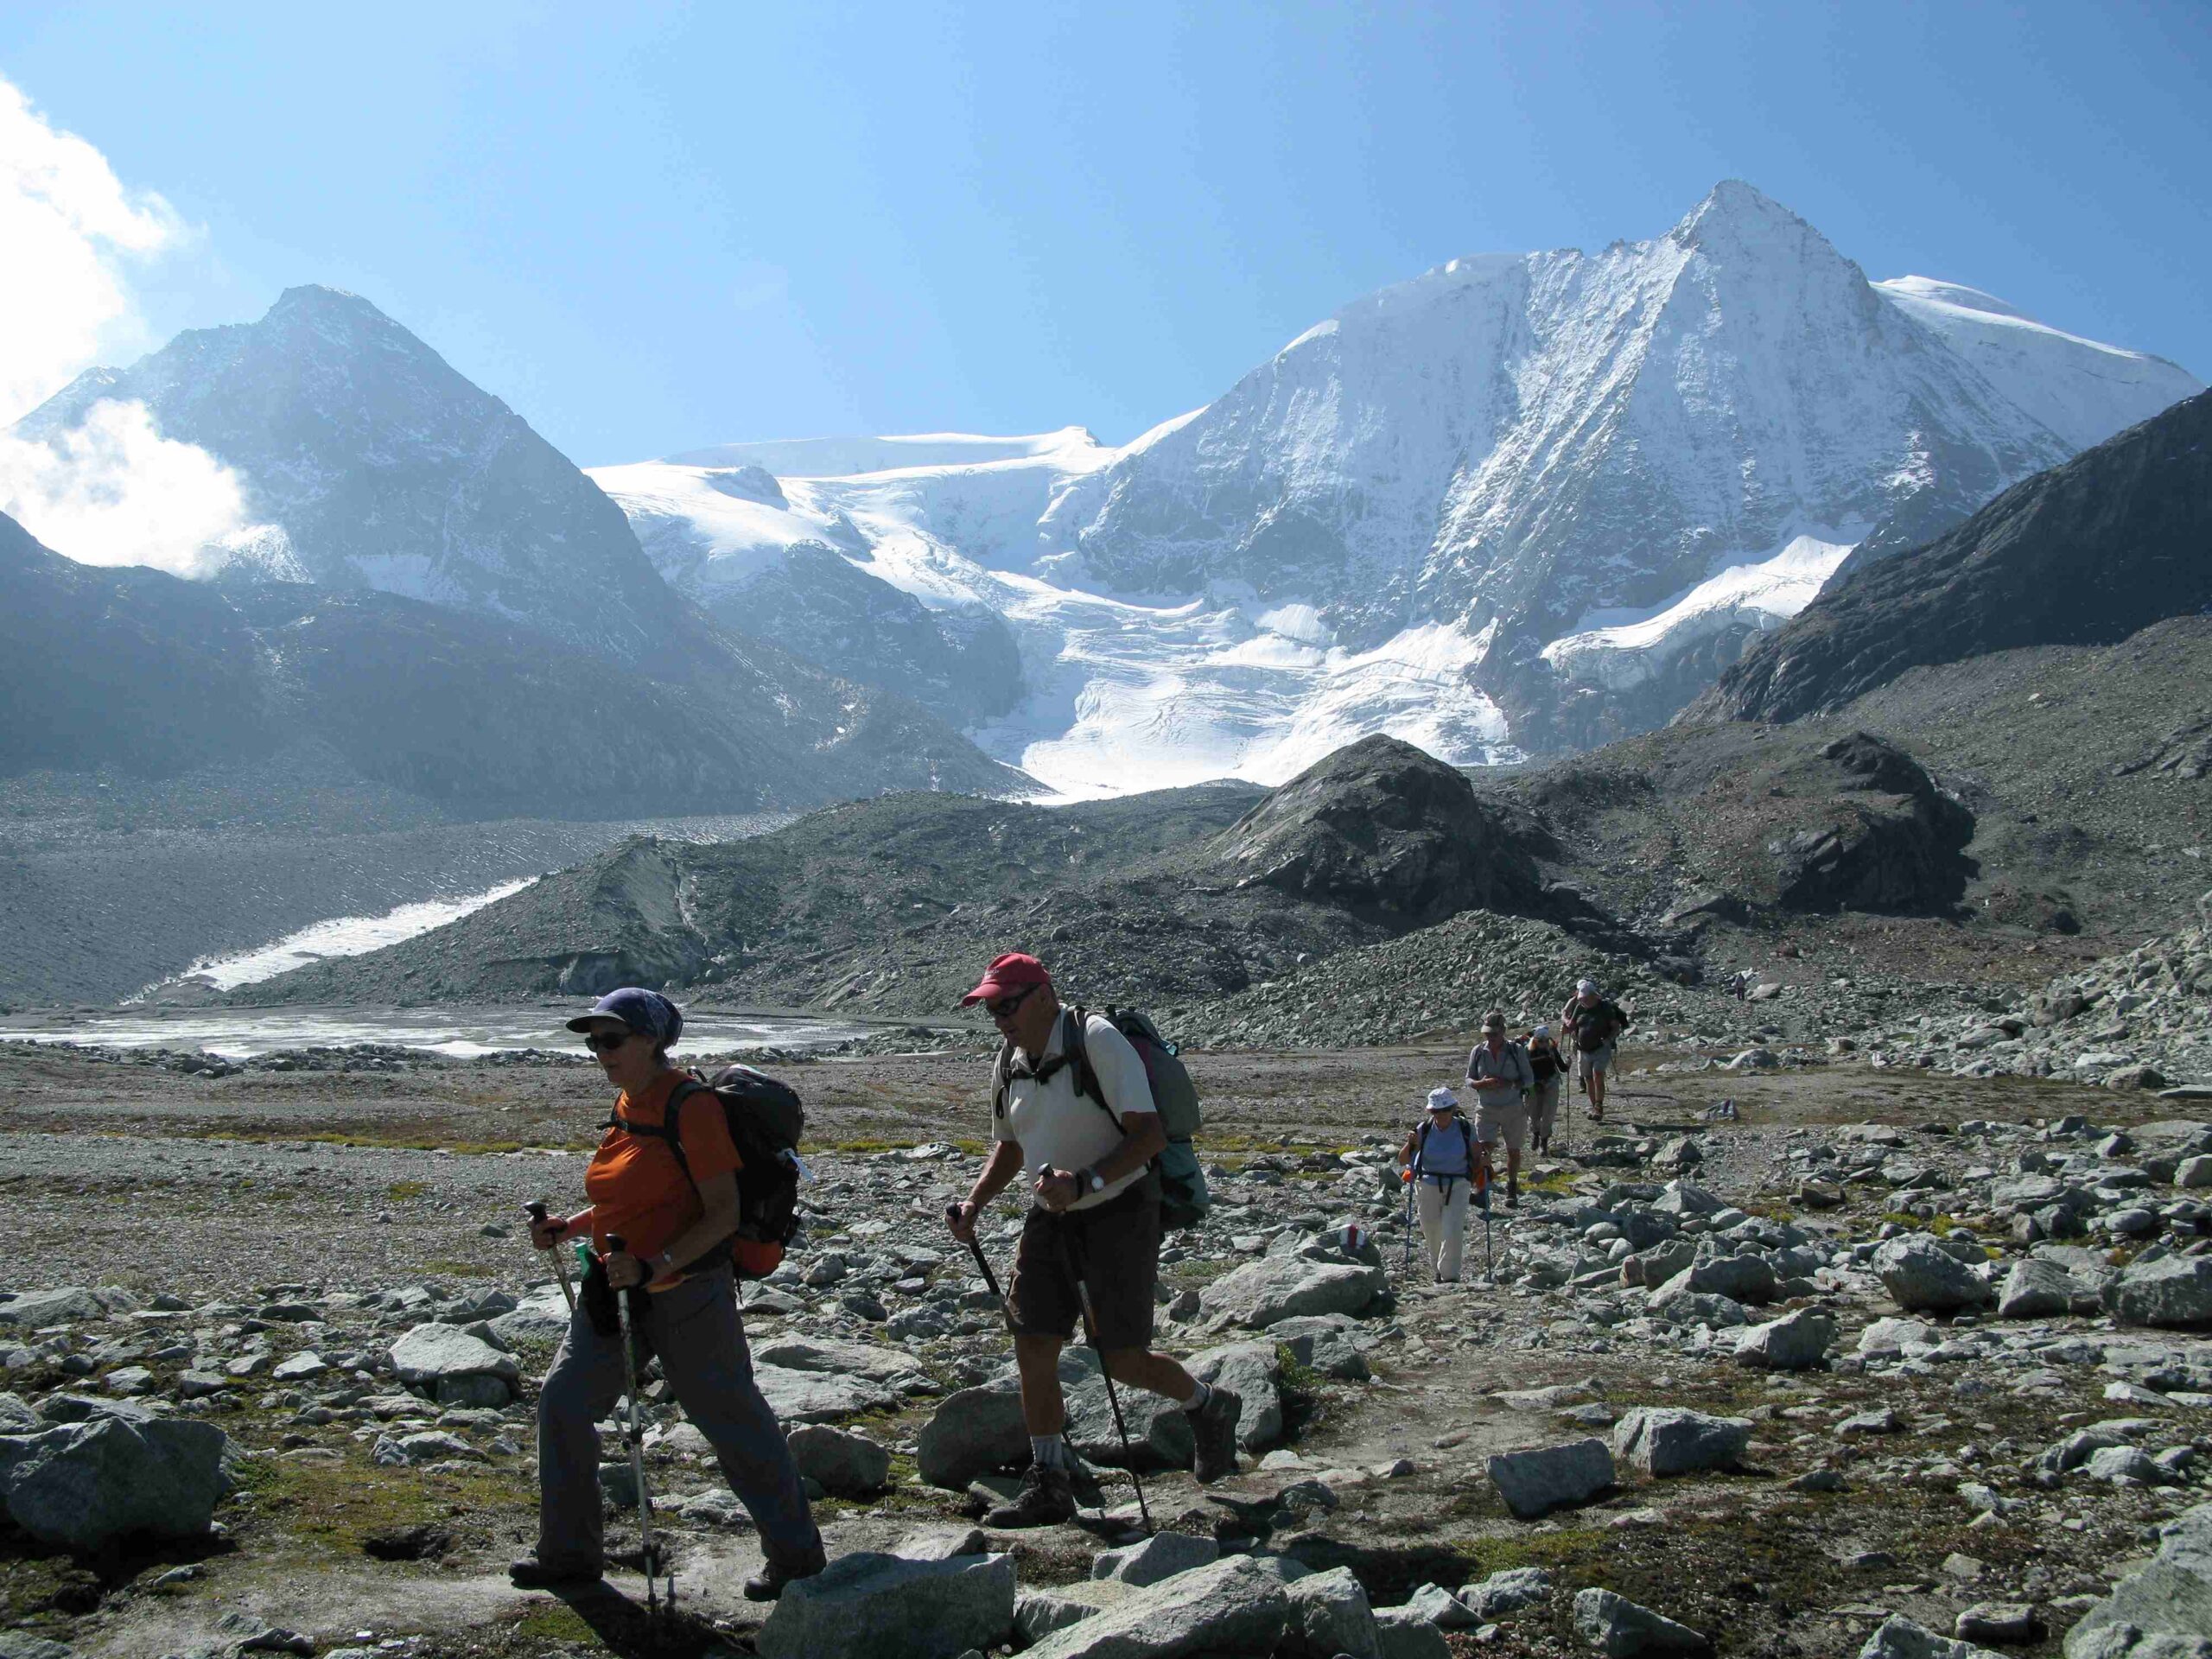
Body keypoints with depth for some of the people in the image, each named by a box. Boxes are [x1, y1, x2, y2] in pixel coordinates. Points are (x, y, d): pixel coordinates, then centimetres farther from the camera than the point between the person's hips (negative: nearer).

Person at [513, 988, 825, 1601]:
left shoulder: (690, 1107, -16)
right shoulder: (626, 1106, 10)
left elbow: (724, 1212, -19)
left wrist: (654, 1265, -27)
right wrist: (568, 1228, 6)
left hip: (686, 1293, -9)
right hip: (617, 1291, 9)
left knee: (732, 1419, -1)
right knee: (563, 1402, 8)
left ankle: (796, 1557, 14)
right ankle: (569, 1552, 24)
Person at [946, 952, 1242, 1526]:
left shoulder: (1097, 1041, -18)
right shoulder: (1008, 1064, 5)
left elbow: (1150, 1135, -23)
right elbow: (1009, 1149, 20)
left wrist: (1085, 1181, -34)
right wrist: (974, 1203, 4)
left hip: (1119, 1211, -7)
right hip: (1050, 1219, 7)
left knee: (1123, 1359, -5)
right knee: (1032, 1350, 0)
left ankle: (1210, 1408, 25)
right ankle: (1048, 1485, 12)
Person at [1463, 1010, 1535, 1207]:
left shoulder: (1516, 1050, -7)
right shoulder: (1478, 1051, -3)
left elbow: (1530, 1080, -4)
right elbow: (1469, 1080, 4)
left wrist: (1508, 1083, -22)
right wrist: (1483, 1083, -18)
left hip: (1513, 1109, 0)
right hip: (1486, 1109, 0)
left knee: (1513, 1150, 12)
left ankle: (1512, 1190, 30)